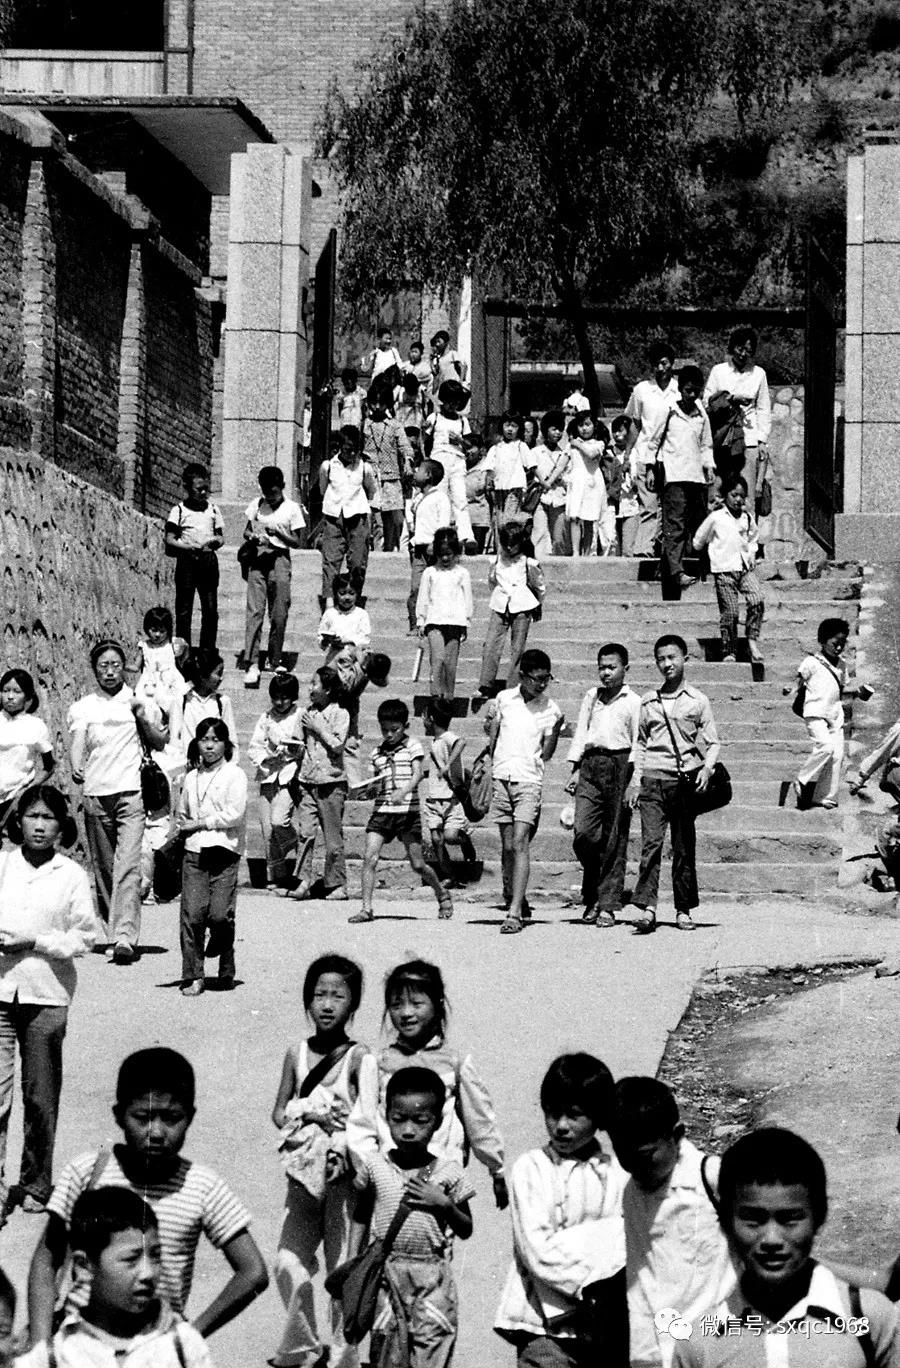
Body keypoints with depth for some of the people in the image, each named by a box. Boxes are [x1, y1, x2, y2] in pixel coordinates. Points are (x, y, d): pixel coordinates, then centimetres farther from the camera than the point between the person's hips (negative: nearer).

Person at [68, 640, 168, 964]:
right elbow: (77, 743, 3)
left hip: (131, 792, -2)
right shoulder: (82, 708, 12)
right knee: (103, 870, 7)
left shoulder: (141, 703, 11)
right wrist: (76, 768, -18)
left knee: (128, 867, -15)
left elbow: (160, 744, 14)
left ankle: (125, 937, -23)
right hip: (96, 795, 2)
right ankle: (112, 934, 17)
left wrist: (143, 719, -4)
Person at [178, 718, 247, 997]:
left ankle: (226, 972, 13)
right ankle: (193, 976, -2)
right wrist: (183, 828, 5)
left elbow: (234, 815, -9)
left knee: (220, 915, -10)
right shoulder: (192, 778, 17)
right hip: (194, 852, 4)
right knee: (192, 914, -6)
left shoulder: (234, 775, 1)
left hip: (224, 851, -4)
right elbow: (182, 816, 25)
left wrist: (200, 823, -6)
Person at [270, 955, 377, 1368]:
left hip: (345, 1175, -4)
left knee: (343, 1270, 2)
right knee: (288, 1265, 1)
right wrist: (311, 1113, -10)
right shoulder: (297, 1054, 5)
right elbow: (279, 1112, 9)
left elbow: (368, 1121, -18)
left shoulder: (360, 1058, -8)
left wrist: (339, 1148, -33)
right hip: (304, 1175, 4)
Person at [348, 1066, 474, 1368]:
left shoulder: (448, 1173, -2)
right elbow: (360, 1216, 12)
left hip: (432, 1277, -1)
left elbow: (466, 1230, 5)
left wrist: (445, 1204, -12)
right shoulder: (375, 1167, 1)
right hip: (386, 1272, 1)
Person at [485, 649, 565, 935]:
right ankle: (512, 895, 28)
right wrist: (490, 723, -4)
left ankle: (514, 912, -19)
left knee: (520, 841, -14)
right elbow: (491, 742, 15)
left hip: (529, 780, -3)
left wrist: (556, 729, -13)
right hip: (502, 777, 3)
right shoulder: (503, 699, 7)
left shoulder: (550, 708, 2)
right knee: (507, 845, 7)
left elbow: (547, 754, 1)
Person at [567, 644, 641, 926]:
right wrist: (576, 769, 9)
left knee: (614, 841, -2)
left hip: (619, 765, -3)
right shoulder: (592, 696, 17)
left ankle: (608, 905, 2)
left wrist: (633, 781, -6)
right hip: (590, 765, 3)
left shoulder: (633, 702, 5)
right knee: (583, 832, -8)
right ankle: (592, 893, 12)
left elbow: (638, 744, 2)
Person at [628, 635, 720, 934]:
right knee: (651, 843, -12)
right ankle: (646, 908, -17)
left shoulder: (697, 700, 5)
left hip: (687, 781, -1)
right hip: (653, 780, 1)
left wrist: (707, 768, -11)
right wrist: (635, 781, 10)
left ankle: (684, 910, 12)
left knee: (684, 848, 3)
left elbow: (712, 742, 7)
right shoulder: (648, 701, 12)